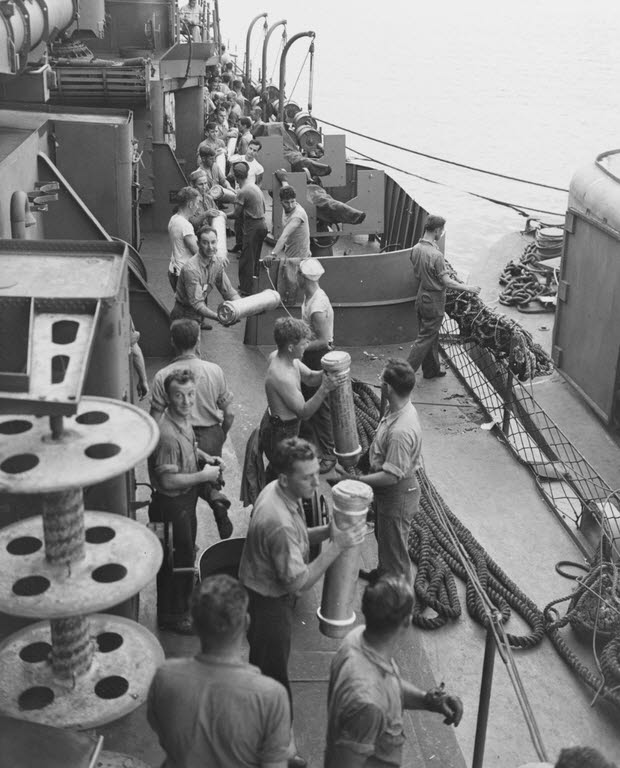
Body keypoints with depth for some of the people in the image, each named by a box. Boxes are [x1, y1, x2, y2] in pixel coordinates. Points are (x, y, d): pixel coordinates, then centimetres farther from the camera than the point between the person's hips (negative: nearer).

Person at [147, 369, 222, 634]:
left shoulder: (184, 417, -3)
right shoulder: (167, 434, -33)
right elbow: (168, 480, -29)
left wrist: (202, 456, 2)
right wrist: (204, 475, -22)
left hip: (186, 498, 10)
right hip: (172, 504, -10)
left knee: (187, 551, 26)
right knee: (177, 561, 7)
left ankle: (181, 605, 48)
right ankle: (173, 616, 27)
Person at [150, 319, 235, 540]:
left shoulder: (162, 376, -11)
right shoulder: (214, 371, -5)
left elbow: (155, 421, -10)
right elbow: (229, 414, 1)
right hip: (211, 436, 1)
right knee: (210, 477, 22)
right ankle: (214, 495, -7)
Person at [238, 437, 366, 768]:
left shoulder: (277, 491, -8)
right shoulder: (280, 523, -38)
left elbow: (294, 539, 9)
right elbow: (299, 581, -30)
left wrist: (325, 531, -8)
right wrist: (336, 545, -29)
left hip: (262, 590, 9)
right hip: (267, 601, -9)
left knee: (261, 656, 29)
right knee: (273, 668, 10)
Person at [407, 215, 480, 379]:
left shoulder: (416, 248, -1)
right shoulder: (436, 255, -26)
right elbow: (447, 282, -22)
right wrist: (467, 288, -11)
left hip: (421, 297, 8)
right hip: (434, 301, -8)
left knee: (431, 335, 20)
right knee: (426, 338, 1)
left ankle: (431, 369, 32)